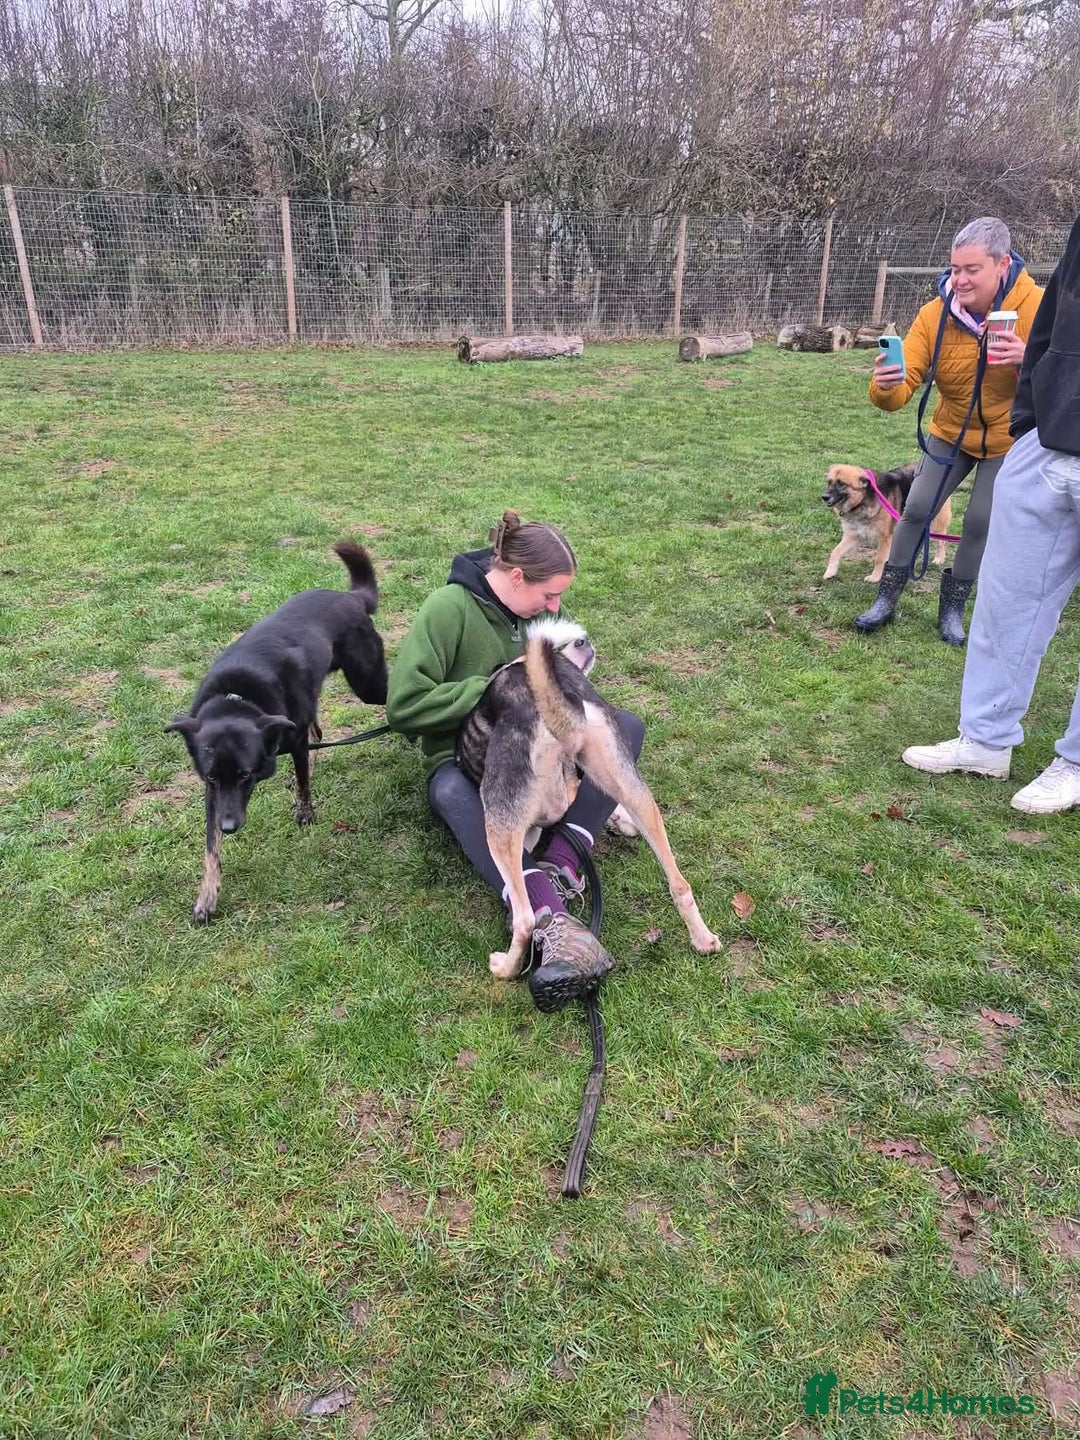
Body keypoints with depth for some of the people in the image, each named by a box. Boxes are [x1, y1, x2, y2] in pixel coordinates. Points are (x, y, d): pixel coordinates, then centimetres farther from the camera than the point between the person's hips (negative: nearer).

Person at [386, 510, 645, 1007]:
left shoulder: (536, 609, 5)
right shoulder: (448, 609, -14)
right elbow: (403, 705, -20)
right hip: (463, 759, -5)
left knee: (626, 724, -18)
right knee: (451, 793, -41)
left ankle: (560, 861, -37)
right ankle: (551, 917, -57)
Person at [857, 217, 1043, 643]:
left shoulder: (1035, 307, -24)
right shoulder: (934, 315, -20)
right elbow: (902, 387, -25)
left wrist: (1029, 360, -44)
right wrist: (885, 387, -49)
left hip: (1008, 438, -1)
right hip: (950, 431, 2)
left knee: (980, 523, -2)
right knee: (917, 510, -3)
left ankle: (952, 606, 18)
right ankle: (886, 598, 12)